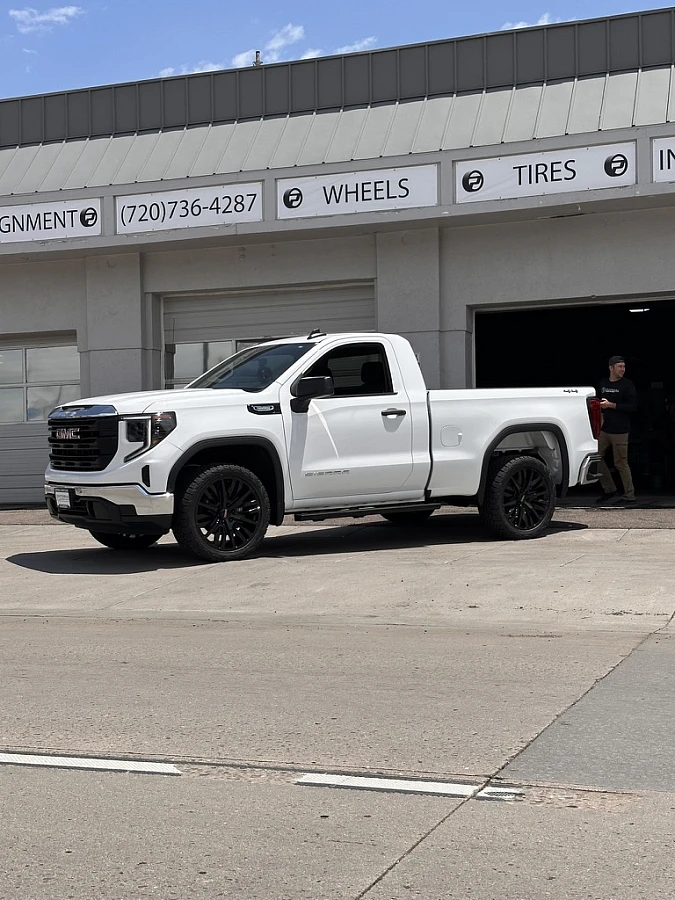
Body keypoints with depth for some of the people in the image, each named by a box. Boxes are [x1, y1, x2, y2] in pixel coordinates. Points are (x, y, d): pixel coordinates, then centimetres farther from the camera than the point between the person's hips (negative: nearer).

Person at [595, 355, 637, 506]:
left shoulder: (627, 385, -5)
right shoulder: (603, 383, 11)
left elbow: (633, 406, -12)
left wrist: (611, 405, -17)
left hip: (620, 431, -6)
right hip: (604, 429, 6)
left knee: (620, 463, -5)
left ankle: (629, 496, 5)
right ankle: (609, 489, 20)